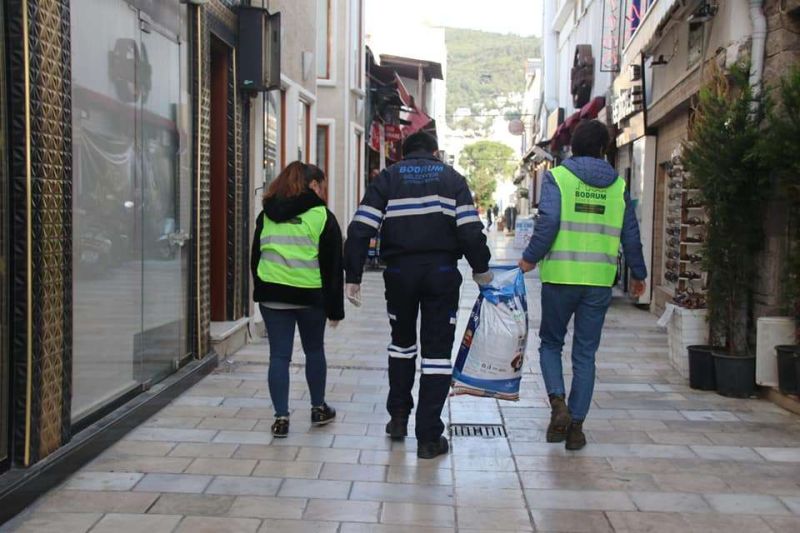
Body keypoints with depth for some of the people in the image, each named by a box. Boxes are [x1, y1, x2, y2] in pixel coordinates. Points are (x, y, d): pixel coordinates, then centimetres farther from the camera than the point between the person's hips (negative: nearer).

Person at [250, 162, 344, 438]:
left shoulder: (267, 215, 9)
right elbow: (333, 265, -3)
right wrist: (335, 308, 2)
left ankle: (281, 417, 4)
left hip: (271, 295, 3)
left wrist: (261, 291, 19)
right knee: (314, 350, 16)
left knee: (279, 355, 5)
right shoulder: (322, 216, -3)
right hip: (310, 295, -2)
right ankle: (318, 408, 28)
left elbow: (255, 257, 13)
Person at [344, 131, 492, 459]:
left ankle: (398, 418, 27)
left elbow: (360, 229, -2)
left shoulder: (388, 178, 9)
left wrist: (353, 276, 0)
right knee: (437, 351, 4)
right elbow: (471, 230, -4)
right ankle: (428, 437, 4)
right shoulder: (452, 178, 9)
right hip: (442, 272, -1)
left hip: (400, 272, 1)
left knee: (402, 340, 23)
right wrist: (480, 269, 8)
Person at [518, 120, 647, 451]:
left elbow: (548, 222, -14)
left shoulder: (557, 177, -2)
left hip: (560, 277, -2)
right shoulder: (618, 186, 8)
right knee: (585, 354, 10)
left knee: (551, 343, 16)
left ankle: (557, 402, -6)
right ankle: (576, 425, 11)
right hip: (599, 281, 2)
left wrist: (530, 258, -2)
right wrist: (638, 274, 23)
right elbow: (631, 235, 11)